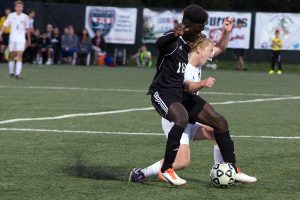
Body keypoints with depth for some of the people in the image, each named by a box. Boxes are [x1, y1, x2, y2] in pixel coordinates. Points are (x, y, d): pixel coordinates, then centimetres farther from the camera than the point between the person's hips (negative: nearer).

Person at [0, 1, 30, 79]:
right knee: (12, 56, 7)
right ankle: (11, 72, 23)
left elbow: (27, 29, 12)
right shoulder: (11, 15, 3)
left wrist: (29, 39, 16)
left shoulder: (25, 17, 4)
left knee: (19, 56, -12)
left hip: (21, 39, -1)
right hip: (12, 38, 1)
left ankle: (18, 73, -18)